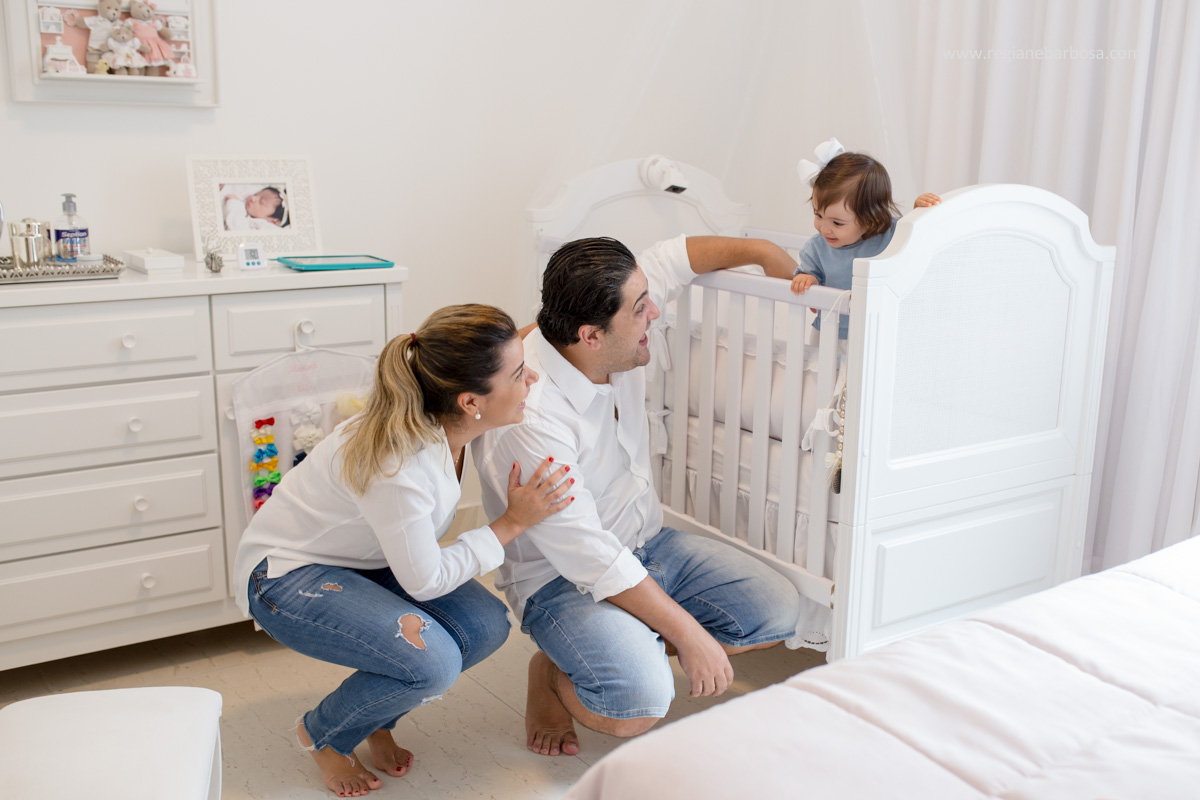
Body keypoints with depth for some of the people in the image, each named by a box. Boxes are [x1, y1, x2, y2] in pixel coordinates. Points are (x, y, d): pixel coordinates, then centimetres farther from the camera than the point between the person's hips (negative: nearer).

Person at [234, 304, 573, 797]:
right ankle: (322, 734, 4)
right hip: (286, 575, -8)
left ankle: (374, 718, 14)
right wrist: (512, 523, -21)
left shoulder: (452, 424, -15)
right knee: (432, 661, -27)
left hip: (364, 562, 8)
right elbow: (425, 581, -24)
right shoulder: (397, 467, -38)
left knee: (484, 626, -12)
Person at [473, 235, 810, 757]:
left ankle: (632, 646, 12)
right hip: (562, 576, -8)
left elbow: (680, 254, 9)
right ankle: (552, 671, 2)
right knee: (638, 704, -30)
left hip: (648, 543, 8)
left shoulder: (612, 337, -11)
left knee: (777, 612, -1)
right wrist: (689, 635, -24)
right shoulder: (530, 416, -32)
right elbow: (590, 558, -29)